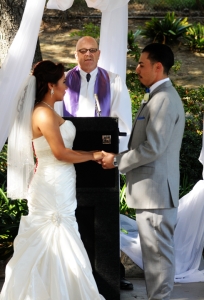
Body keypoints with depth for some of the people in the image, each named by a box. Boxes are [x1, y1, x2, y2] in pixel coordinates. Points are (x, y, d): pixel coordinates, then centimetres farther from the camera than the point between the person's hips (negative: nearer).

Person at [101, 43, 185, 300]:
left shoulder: (164, 99, -17)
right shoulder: (158, 97, 17)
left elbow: (153, 148, -23)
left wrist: (117, 161, -13)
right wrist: (120, 158, 15)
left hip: (155, 190, -11)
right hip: (151, 190, 11)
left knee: (157, 251, -4)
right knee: (155, 250, 16)